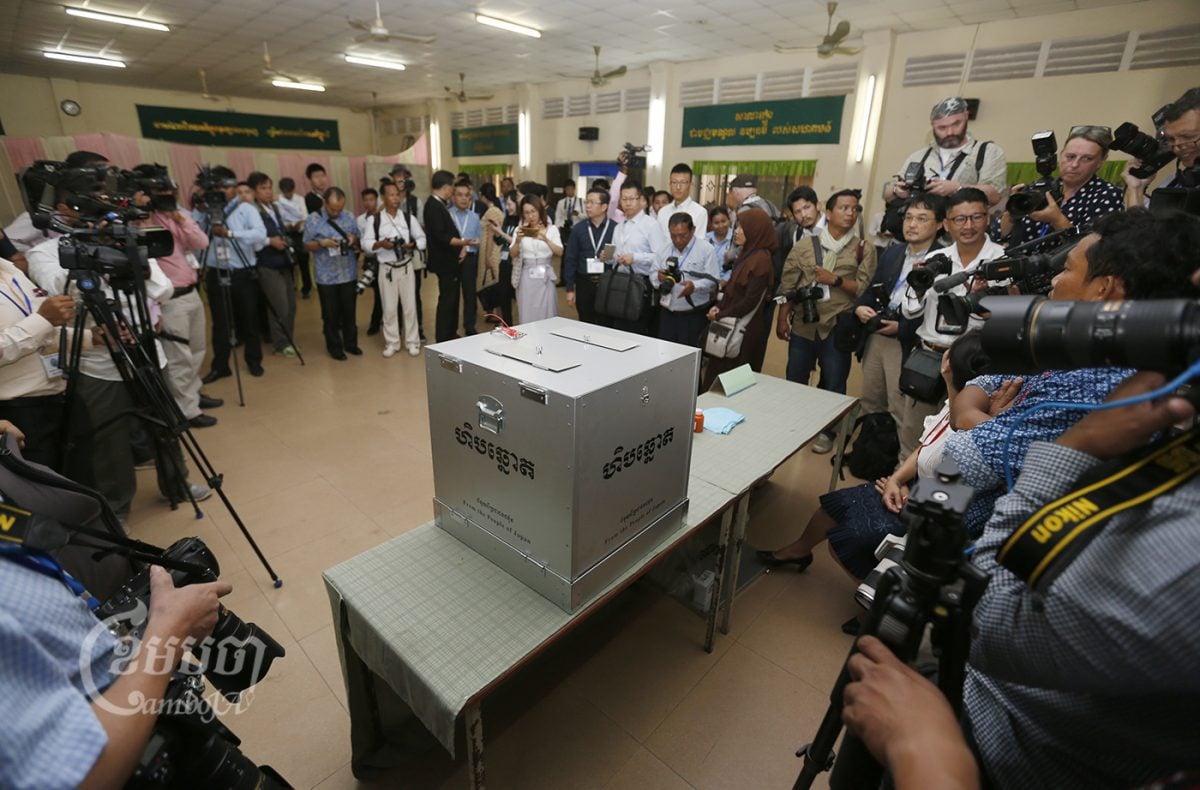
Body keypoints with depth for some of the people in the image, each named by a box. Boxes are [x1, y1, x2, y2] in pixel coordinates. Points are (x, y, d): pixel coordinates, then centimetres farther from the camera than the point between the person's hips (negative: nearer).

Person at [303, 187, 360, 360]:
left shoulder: (349, 217, 4)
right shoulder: (313, 219, -5)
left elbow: (358, 241, 10)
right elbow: (307, 245, -2)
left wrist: (353, 239, -12)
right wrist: (322, 243, -20)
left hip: (348, 273, 2)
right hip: (326, 276, -2)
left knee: (349, 311, 12)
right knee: (331, 314, 8)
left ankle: (350, 343, 26)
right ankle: (334, 347, 20)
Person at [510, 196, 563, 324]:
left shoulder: (551, 229, 2)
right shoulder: (520, 230, 5)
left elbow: (560, 252, -10)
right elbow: (513, 254, -2)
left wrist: (546, 240, -26)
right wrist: (517, 241, -21)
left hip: (545, 277, -1)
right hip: (527, 277, 1)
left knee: (546, 316, 2)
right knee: (527, 317, 3)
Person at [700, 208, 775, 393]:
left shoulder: (760, 260, -18)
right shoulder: (747, 253, 11)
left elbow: (750, 301, -20)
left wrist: (721, 315, -10)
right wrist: (718, 307, -2)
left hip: (743, 328, -9)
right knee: (718, 372, 13)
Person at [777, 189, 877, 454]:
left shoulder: (864, 250, 3)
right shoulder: (804, 246, 5)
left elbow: (865, 289, -3)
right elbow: (788, 285, 3)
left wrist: (836, 280, -14)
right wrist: (782, 318, -1)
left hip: (838, 327, -1)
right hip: (803, 325, 1)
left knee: (833, 383, 8)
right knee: (795, 380, 11)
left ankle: (826, 431, 27)